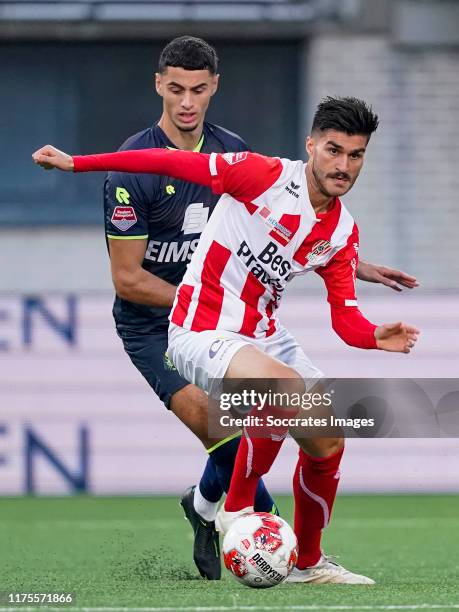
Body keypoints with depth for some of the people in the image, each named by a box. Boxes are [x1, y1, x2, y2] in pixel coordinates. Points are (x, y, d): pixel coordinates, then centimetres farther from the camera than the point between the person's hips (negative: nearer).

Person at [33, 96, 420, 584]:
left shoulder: (343, 233, 3)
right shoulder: (266, 176, -17)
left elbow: (345, 319, 3)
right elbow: (172, 162, -15)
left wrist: (376, 337, -21)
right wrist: (76, 163, -16)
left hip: (262, 334, 8)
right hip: (202, 332, -7)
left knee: (328, 439, 5)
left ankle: (309, 562, 25)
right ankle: (237, 509, -14)